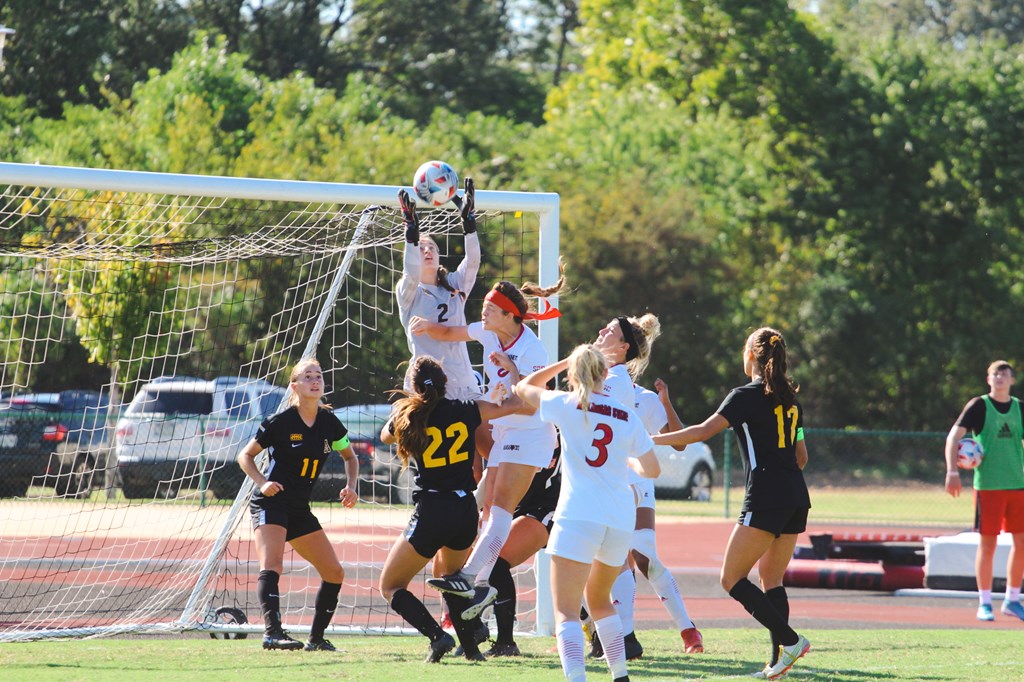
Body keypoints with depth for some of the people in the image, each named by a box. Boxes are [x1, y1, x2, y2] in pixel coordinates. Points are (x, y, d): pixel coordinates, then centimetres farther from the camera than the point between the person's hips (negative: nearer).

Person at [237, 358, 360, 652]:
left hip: (300, 510, 7)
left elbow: (349, 456, 21)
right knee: (272, 564, -28)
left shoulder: (329, 423, 4)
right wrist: (262, 482, -19)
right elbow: (245, 455, -2)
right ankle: (272, 632, -41)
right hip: (271, 503, -7)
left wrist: (351, 487, 3)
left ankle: (316, 638, 18)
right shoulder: (280, 421, -11)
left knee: (334, 573, 6)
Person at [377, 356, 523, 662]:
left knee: (391, 586, 10)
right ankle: (470, 646, 20)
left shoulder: (407, 416, -2)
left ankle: (437, 635, -11)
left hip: (430, 512, -4)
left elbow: (385, 436, 22)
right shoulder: (466, 411, 0)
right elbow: (518, 403, 11)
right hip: (466, 510, 4)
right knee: (452, 577, 31)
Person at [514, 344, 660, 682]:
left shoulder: (567, 404, 2)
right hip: (621, 518, 5)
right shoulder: (627, 415, 11)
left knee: (566, 611, -10)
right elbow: (652, 469, 18)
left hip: (579, 515, -5)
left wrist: (567, 362, 28)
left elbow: (523, 388, 21)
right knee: (600, 600, 26)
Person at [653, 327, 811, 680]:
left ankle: (790, 640, -13)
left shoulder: (746, 395, -6)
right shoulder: (790, 400, 16)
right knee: (771, 579, 13)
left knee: (732, 578, -3)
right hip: (796, 498, 8)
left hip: (765, 499, -8)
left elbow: (703, 431, -15)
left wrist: (653, 439, -8)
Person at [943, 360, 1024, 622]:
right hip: (988, 485, -4)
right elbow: (954, 437, -8)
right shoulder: (979, 406, -2)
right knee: (987, 544, -2)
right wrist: (952, 471, -20)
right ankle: (984, 603, 5)